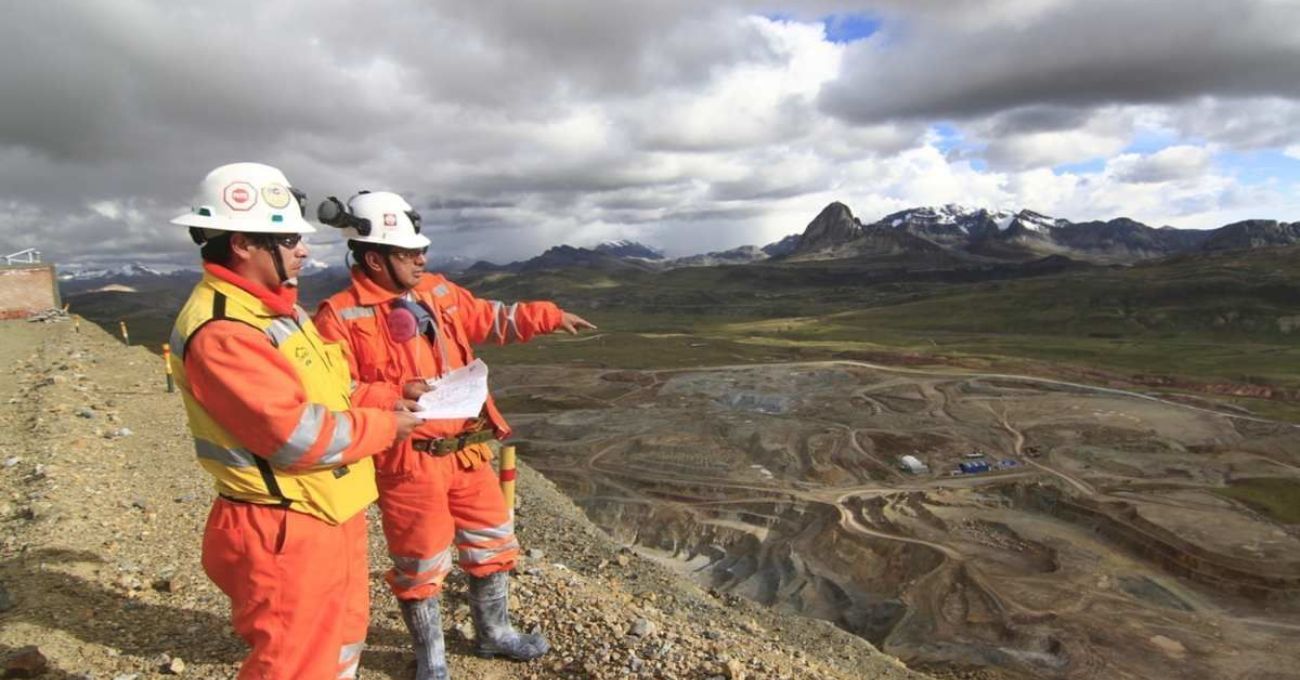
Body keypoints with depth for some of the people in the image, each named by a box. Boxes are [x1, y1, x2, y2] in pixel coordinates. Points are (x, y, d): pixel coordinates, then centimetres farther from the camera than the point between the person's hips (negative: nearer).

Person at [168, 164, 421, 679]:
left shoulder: (274, 306, 9)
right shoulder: (220, 331, -24)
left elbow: (327, 386, 15)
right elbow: (301, 437, -27)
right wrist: (386, 426, -14)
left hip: (331, 516, 10)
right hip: (286, 535, -10)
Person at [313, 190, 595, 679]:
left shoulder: (438, 292, 7)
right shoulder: (340, 316, -13)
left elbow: (491, 319, 19)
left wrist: (549, 317, 14)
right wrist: (393, 395, -28)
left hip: (468, 449, 7)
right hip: (408, 461, -6)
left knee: (493, 542, 18)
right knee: (420, 564, 11)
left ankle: (493, 633, 41)